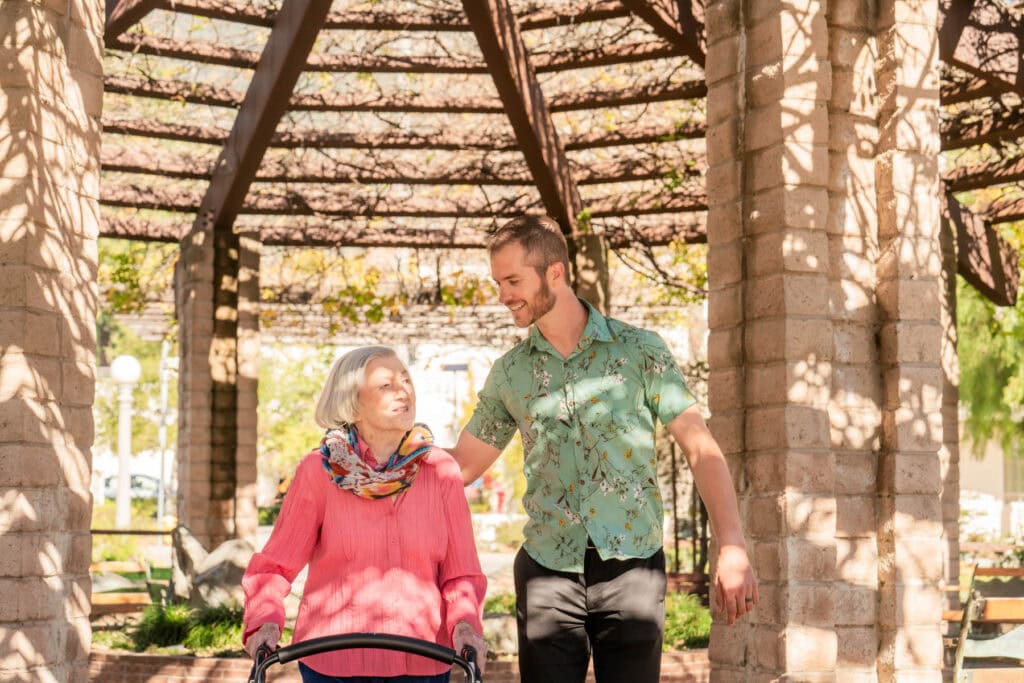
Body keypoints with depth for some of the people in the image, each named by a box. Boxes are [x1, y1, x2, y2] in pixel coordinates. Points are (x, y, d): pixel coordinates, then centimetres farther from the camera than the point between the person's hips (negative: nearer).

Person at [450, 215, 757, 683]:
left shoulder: (638, 350, -1)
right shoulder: (510, 373, 7)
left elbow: (701, 448, -4)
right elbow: (463, 464, 13)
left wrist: (732, 549, -13)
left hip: (632, 566, -2)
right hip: (547, 570, 2)